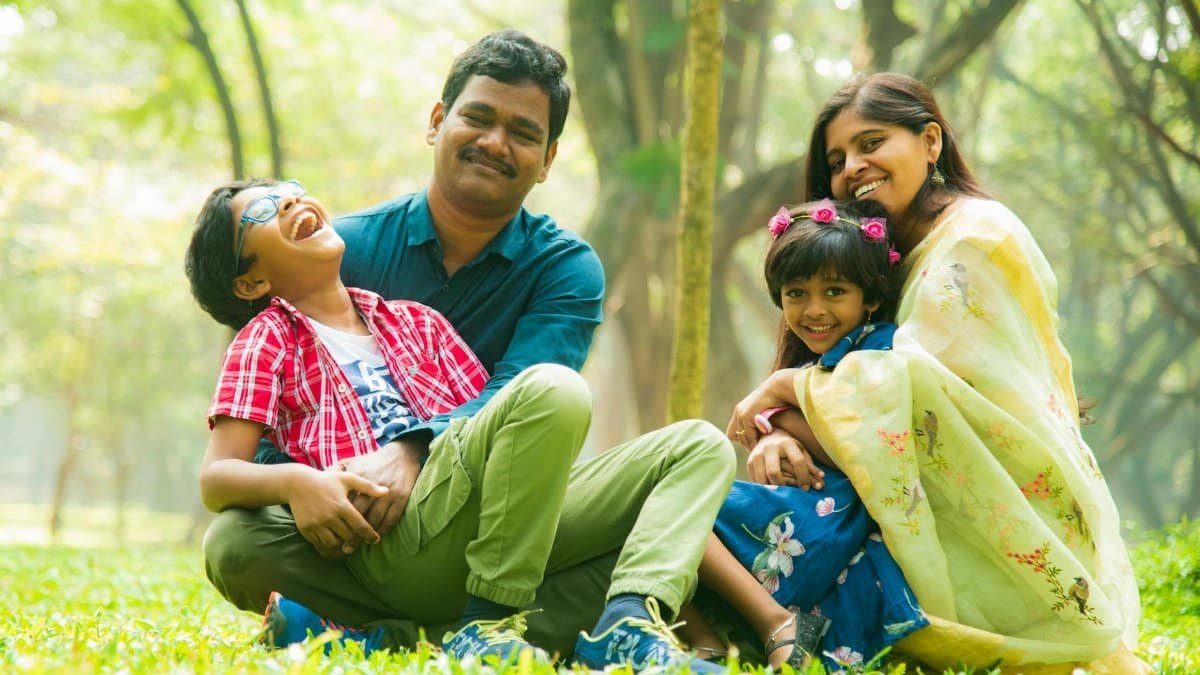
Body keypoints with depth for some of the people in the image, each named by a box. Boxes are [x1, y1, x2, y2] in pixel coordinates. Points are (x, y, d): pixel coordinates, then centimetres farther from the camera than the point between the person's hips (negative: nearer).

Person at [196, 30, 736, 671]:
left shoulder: (565, 267, 4)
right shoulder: (347, 250, 4)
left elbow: (521, 400, -13)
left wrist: (414, 451, -33)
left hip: (515, 524, 1)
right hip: (380, 548, -1)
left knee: (697, 447, -16)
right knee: (234, 544, -31)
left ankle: (630, 620, -44)